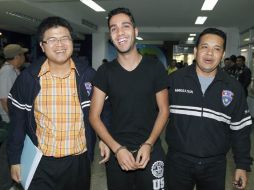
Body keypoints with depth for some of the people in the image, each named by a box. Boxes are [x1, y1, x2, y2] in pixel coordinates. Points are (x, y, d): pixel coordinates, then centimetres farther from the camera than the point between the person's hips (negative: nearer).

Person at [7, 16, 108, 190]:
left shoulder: (88, 75, -6)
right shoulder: (28, 77, -6)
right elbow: (18, 121, 1)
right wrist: (15, 160, 4)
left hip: (78, 161, 1)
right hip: (40, 164, 0)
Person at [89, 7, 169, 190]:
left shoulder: (155, 67, -4)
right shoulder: (105, 71, -3)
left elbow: (163, 110, 1)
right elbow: (94, 116, -3)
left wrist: (148, 144, -12)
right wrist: (117, 148, -14)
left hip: (150, 151, -1)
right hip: (116, 152, 1)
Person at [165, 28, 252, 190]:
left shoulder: (234, 87, 0)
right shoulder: (175, 80, -4)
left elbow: (240, 130, 5)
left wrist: (242, 165, 4)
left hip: (215, 164, 2)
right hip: (178, 161, -1)